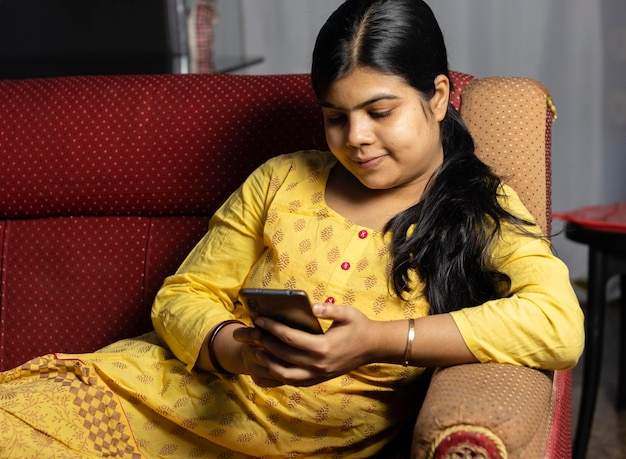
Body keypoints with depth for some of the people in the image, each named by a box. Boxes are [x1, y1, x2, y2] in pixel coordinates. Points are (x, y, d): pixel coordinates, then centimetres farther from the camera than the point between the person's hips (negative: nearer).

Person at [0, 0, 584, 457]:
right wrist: (236, 350, -15)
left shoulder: (483, 211, 1)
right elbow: (182, 297, 9)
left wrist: (378, 341, -24)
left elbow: (559, 325, -17)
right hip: (171, 393, 3)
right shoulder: (284, 180, 8)